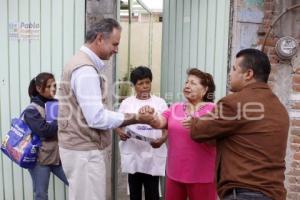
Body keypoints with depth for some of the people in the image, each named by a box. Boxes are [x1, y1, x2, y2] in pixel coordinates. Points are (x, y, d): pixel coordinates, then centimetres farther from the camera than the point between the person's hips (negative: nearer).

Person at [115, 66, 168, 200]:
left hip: (153, 155, -1)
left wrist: (162, 139, -17)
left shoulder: (160, 102, 4)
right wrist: (120, 132, -13)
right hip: (133, 154, 1)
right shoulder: (126, 103, 6)